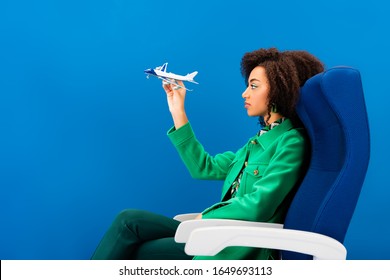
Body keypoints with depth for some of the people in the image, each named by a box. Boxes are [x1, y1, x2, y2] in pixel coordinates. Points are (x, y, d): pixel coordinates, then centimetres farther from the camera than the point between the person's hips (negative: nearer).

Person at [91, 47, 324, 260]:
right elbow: (204, 167, 13)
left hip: (240, 249, -8)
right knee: (129, 220, -5)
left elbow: (257, 207, -20)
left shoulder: (292, 144, -11)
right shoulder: (261, 139, 16)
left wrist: (205, 217, -9)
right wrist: (178, 111, 12)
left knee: (131, 254, -11)